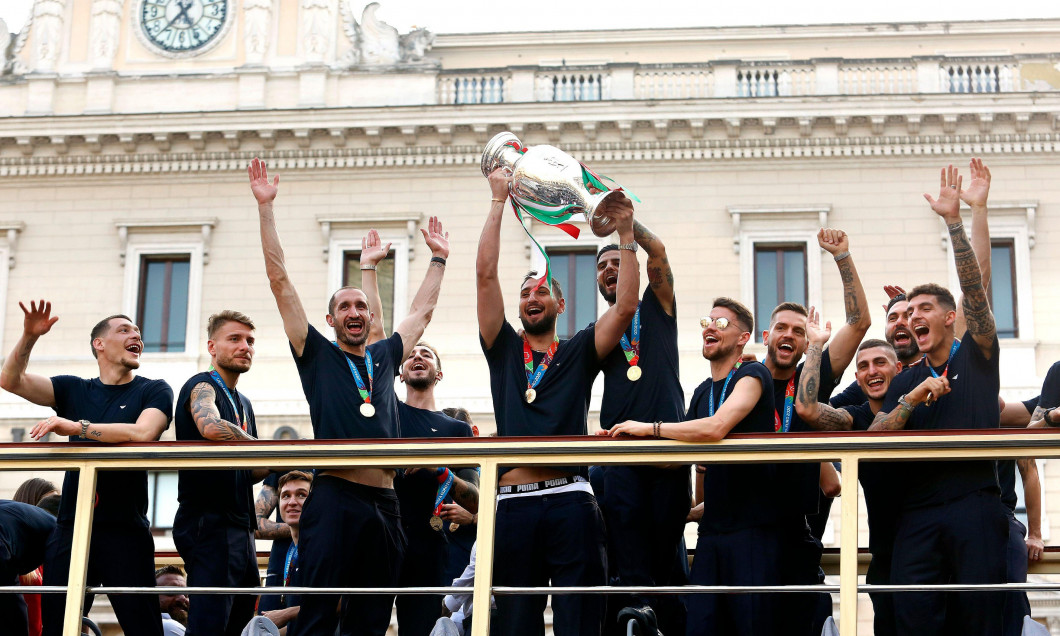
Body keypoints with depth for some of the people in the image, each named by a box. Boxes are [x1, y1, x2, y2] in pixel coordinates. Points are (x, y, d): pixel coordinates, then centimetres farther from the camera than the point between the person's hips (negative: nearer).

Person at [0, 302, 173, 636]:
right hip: (70, 528, 3)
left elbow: (142, 433, -16)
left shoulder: (154, 391, 4)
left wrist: (76, 426, -18)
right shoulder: (74, 390, 14)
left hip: (125, 530, -3)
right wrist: (29, 337, -10)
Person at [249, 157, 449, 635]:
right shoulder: (317, 355, 9)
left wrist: (438, 258, 42)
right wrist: (265, 206, 5)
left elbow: (422, 311, 36)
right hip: (334, 499, -5)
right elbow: (279, 280, 7)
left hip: (384, 503, 5)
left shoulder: (384, 357, 20)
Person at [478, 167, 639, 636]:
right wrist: (499, 201, 7)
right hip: (513, 503, 1)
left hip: (570, 500, -1)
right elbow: (485, 275, 9)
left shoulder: (579, 353, 15)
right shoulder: (504, 350, 17)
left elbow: (626, 306, 2)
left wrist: (626, 234, -2)